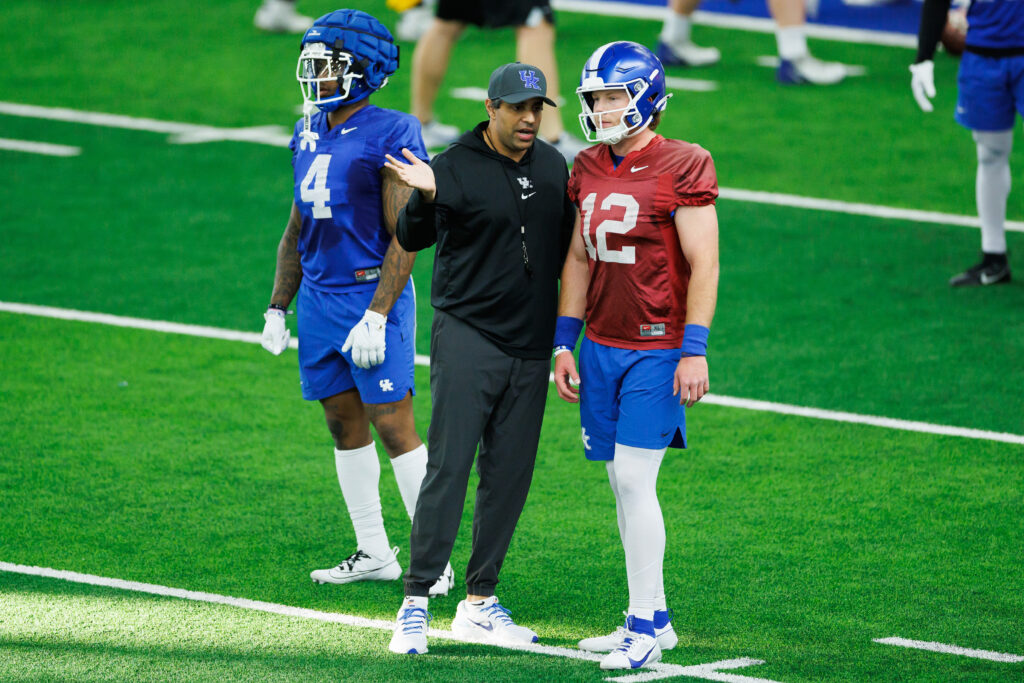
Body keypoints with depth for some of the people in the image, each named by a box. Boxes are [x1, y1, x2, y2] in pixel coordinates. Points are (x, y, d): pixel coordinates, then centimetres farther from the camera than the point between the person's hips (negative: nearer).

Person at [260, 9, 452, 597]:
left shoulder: (390, 137, -13)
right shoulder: (310, 134, 11)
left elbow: (405, 237, -15)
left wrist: (376, 315, -20)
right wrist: (277, 308, 17)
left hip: (372, 294, -8)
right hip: (319, 297, 8)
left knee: (393, 426, -8)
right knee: (344, 424, 10)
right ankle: (374, 553, 19)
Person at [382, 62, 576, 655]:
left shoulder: (553, 167, 9)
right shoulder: (455, 168, -8)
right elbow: (412, 239, -18)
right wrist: (425, 198, -40)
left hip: (531, 345, 5)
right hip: (467, 334, -5)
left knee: (511, 474, 6)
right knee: (449, 466, -11)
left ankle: (479, 602, 14)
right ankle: (416, 602, -9)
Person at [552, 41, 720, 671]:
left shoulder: (681, 169, -11)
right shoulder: (589, 171, 9)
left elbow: (704, 265, -11)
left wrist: (695, 351, -15)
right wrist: (564, 344, 13)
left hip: (658, 349, -7)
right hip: (603, 349, 7)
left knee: (634, 478, -10)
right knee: (624, 484, 8)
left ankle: (646, 625, -3)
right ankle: (652, 619, 15)